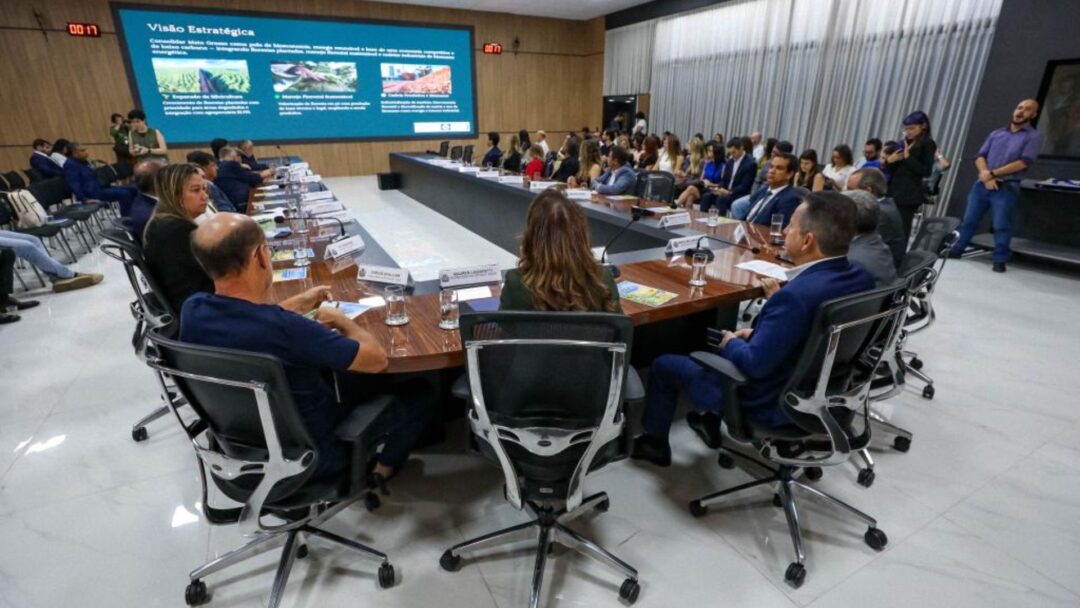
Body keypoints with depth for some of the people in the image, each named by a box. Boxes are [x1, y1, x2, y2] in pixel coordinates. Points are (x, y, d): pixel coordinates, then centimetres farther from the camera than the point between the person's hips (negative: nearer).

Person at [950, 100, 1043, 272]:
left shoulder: (1034, 137, 3)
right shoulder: (996, 133, 15)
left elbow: (1023, 163, -8)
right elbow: (980, 156, 7)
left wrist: (993, 173, -12)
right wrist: (985, 175, -11)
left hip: (1006, 188, -3)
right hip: (982, 184, 3)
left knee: (1001, 226, -4)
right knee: (969, 220, 6)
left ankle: (1000, 260, 3)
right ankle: (956, 250, 17)